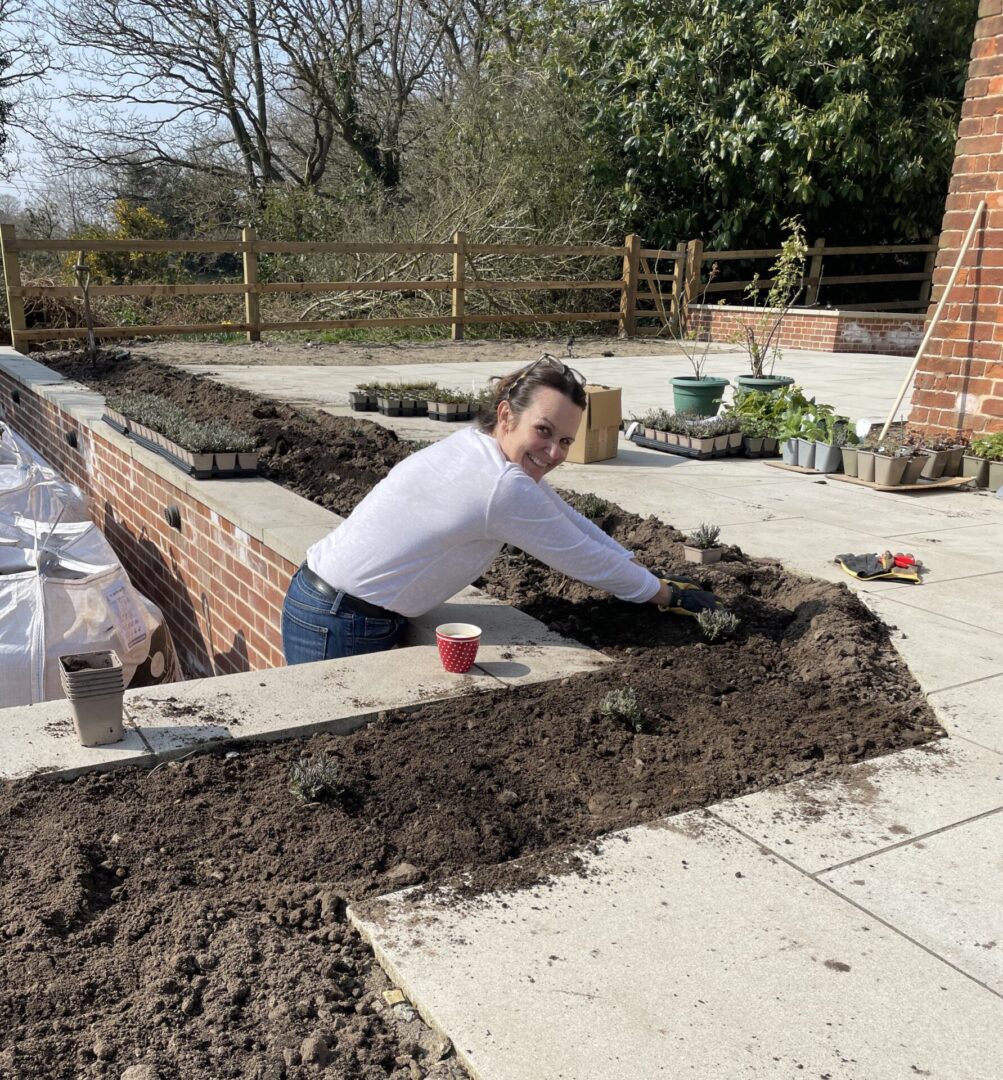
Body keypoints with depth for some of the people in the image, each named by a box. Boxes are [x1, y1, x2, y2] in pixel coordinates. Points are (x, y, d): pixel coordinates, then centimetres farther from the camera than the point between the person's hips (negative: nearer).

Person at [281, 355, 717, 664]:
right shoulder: (505, 488, -26)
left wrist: (652, 578, 13)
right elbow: (589, 562, -13)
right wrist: (671, 595, 2)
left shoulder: (481, 445, 1)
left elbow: (572, 522, 10)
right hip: (337, 629, -9)